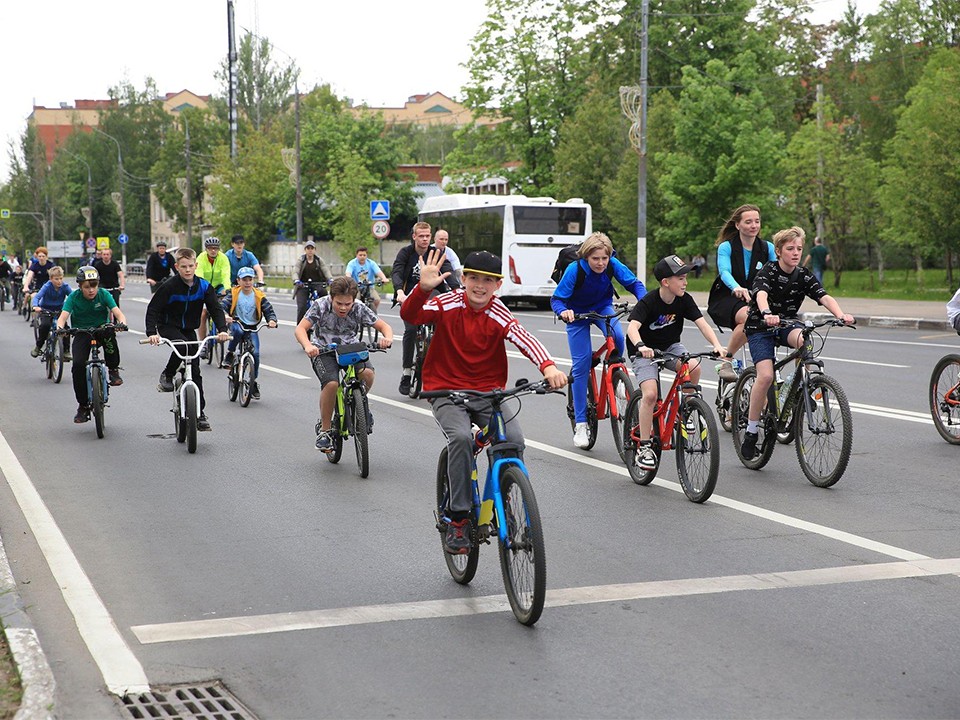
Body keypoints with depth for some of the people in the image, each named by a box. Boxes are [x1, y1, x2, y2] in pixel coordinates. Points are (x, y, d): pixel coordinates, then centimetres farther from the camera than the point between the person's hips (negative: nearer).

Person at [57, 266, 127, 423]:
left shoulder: (103, 294, -12)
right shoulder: (74, 297, -12)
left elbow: (118, 313, -21)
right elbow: (63, 316, -21)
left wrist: (122, 322, -44)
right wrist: (60, 327, -44)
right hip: (82, 334, 1)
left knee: (109, 332, -37)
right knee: (78, 365, -21)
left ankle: (113, 370, -16)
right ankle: (83, 406, -5)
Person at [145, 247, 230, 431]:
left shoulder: (204, 286, -9)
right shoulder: (169, 286, -19)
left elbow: (216, 309, -10)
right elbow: (153, 309, -18)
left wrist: (222, 330, -27)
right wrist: (152, 332, -32)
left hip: (189, 329, 4)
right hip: (168, 327, -4)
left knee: (195, 369, -2)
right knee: (182, 345, -36)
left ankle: (199, 412, 3)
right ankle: (167, 376, -11)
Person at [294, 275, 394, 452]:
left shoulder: (359, 308, -17)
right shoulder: (321, 305, -21)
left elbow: (384, 326, -14)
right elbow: (300, 329, -28)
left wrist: (388, 338, -38)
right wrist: (308, 346, -50)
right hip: (323, 351, -2)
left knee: (367, 373, -29)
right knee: (331, 383, -29)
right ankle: (325, 430, -11)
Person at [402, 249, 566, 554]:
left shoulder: (499, 314, -6)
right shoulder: (448, 304, -7)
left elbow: (525, 340, -22)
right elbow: (410, 315, -23)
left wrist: (548, 366, -42)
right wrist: (423, 288, -44)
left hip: (488, 393, 2)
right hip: (447, 391, -2)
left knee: (514, 439, -23)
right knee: (461, 437, -31)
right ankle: (459, 517, -17)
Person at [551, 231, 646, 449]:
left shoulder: (613, 265, -23)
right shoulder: (574, 270, -29)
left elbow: (634, 283, -14)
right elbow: (556, 299, -23)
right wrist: (563, 312, -46)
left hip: (603, 308, 2)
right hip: (578, 313, -2)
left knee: (617, 337, -31)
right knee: (581, 364, -9)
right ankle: (580, 423, -1)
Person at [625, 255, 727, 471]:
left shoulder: (685, 300, -10)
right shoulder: (649, 301, -24)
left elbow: (702, 323, -18)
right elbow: (632, 327, -37)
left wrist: (717, 345, -36)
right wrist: (641, 346, -58)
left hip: (670, 347, 4)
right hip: (645, 352, -4)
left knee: (694, 368, -26)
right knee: (650, 394, -23)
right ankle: (644, 447, -12)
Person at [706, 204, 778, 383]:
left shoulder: (767, 248, 4)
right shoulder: (726, 247, -7)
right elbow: (724, 272, -24)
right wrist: (736, 288, -46)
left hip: (753, 301, 4)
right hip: (725, 300, -4)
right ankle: (726, 361, -22)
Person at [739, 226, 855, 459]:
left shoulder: (804, 276, -2)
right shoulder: (768, 272, -14)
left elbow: (824, 297, -17)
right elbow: (761, 294, -35)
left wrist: (841, 315, -38)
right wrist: (767, 314, -57)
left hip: (786, 326, 3)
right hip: (760, 328, -3)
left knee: (804, 339, -33)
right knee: (766, 376, -22)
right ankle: (751, 431, -10)